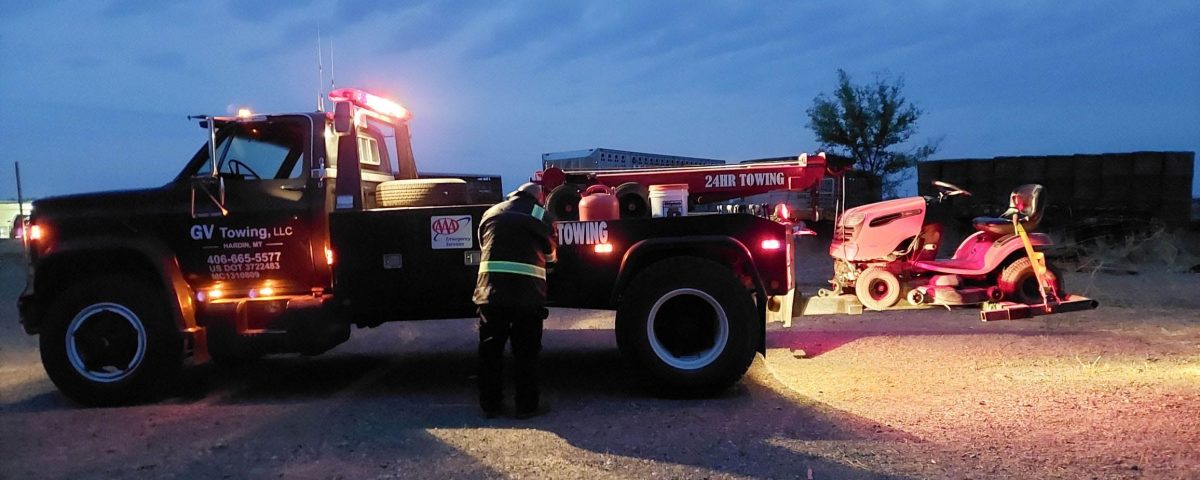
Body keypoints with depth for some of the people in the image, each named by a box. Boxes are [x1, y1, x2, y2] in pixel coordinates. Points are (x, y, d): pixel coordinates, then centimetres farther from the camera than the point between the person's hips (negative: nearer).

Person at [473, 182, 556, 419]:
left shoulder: (491, 213, 15)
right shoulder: (542, 216, 7)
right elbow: (550, 252, 16)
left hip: (490, 292, 3)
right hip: (527, 293, -3)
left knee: (490, 350, 12)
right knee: (526, 352, 7)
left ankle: (490, 404, 17)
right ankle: (526, 405, 11)